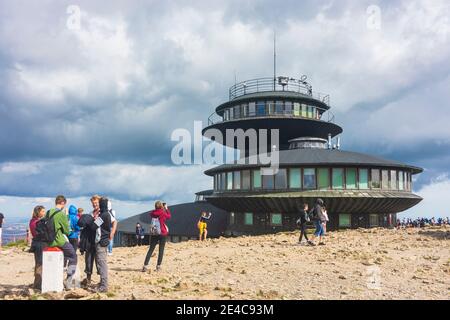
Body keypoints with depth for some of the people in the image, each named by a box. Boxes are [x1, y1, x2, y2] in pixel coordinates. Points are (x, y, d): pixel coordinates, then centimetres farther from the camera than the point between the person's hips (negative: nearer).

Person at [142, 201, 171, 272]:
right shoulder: (163, 213, -10)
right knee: (161, 250, 8)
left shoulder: (152, 213, -2)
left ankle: (145, 265, -4)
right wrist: (166, 208, 19)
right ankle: (158, 266, 7)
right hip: (163, 233, -3)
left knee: (151, 249, 5)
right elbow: (169, 216, 8)